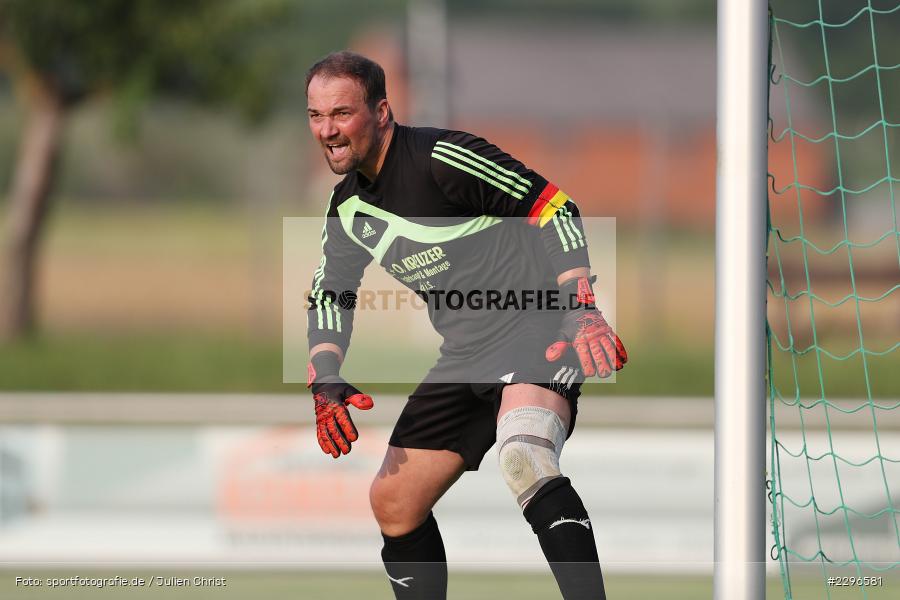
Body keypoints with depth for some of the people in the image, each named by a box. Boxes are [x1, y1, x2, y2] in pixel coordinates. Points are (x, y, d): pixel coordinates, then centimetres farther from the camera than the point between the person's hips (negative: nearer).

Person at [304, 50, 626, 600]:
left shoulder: (441, 157, -16)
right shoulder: (348, 205, 10)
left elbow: (554, 208, -16)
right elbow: (330, 297, 20)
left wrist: (584, 309, -26)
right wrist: (325, 382, 3)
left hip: (538, 333, -9)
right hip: (466, 358, 9)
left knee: (523, 457, -37)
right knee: (394, 503, 9)